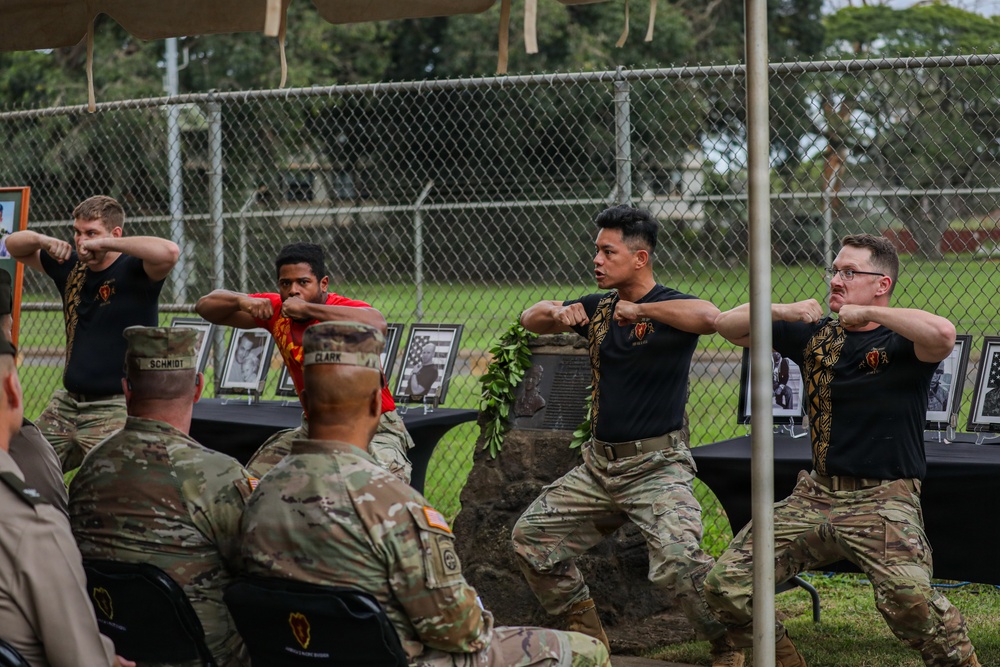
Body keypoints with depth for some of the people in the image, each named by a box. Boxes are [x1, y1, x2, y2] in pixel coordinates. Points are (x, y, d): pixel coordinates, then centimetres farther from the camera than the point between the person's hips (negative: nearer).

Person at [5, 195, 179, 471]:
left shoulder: (133, 271, -10)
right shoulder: (71, 266, 9)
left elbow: (169, 251, -32)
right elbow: (14, 245, 20)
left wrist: (104, 243, -25)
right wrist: (42, 240, -4)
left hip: (115, 409, -7)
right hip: (67, 403, 7)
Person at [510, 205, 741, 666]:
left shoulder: (669, 307, -11)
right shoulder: (598, 307, 10)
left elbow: (709, 317, -35)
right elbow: (529, 321, 18)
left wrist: (641, 309, -25)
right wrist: (556, 313, -5)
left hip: (656, 467, -8)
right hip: (598, 465, 8)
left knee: (677, 560, -26)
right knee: (530, 537, 10)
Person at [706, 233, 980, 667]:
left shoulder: (900, 342, -6)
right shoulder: (816, 336, 12)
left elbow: (942, 333, -31)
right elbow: (729, 325, 16)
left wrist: (865, 312, -18)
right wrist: (781, 311, -4)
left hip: (882, 500, -6)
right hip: (816, 494, 6)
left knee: (908, 595, -33)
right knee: (726, 585, -2)